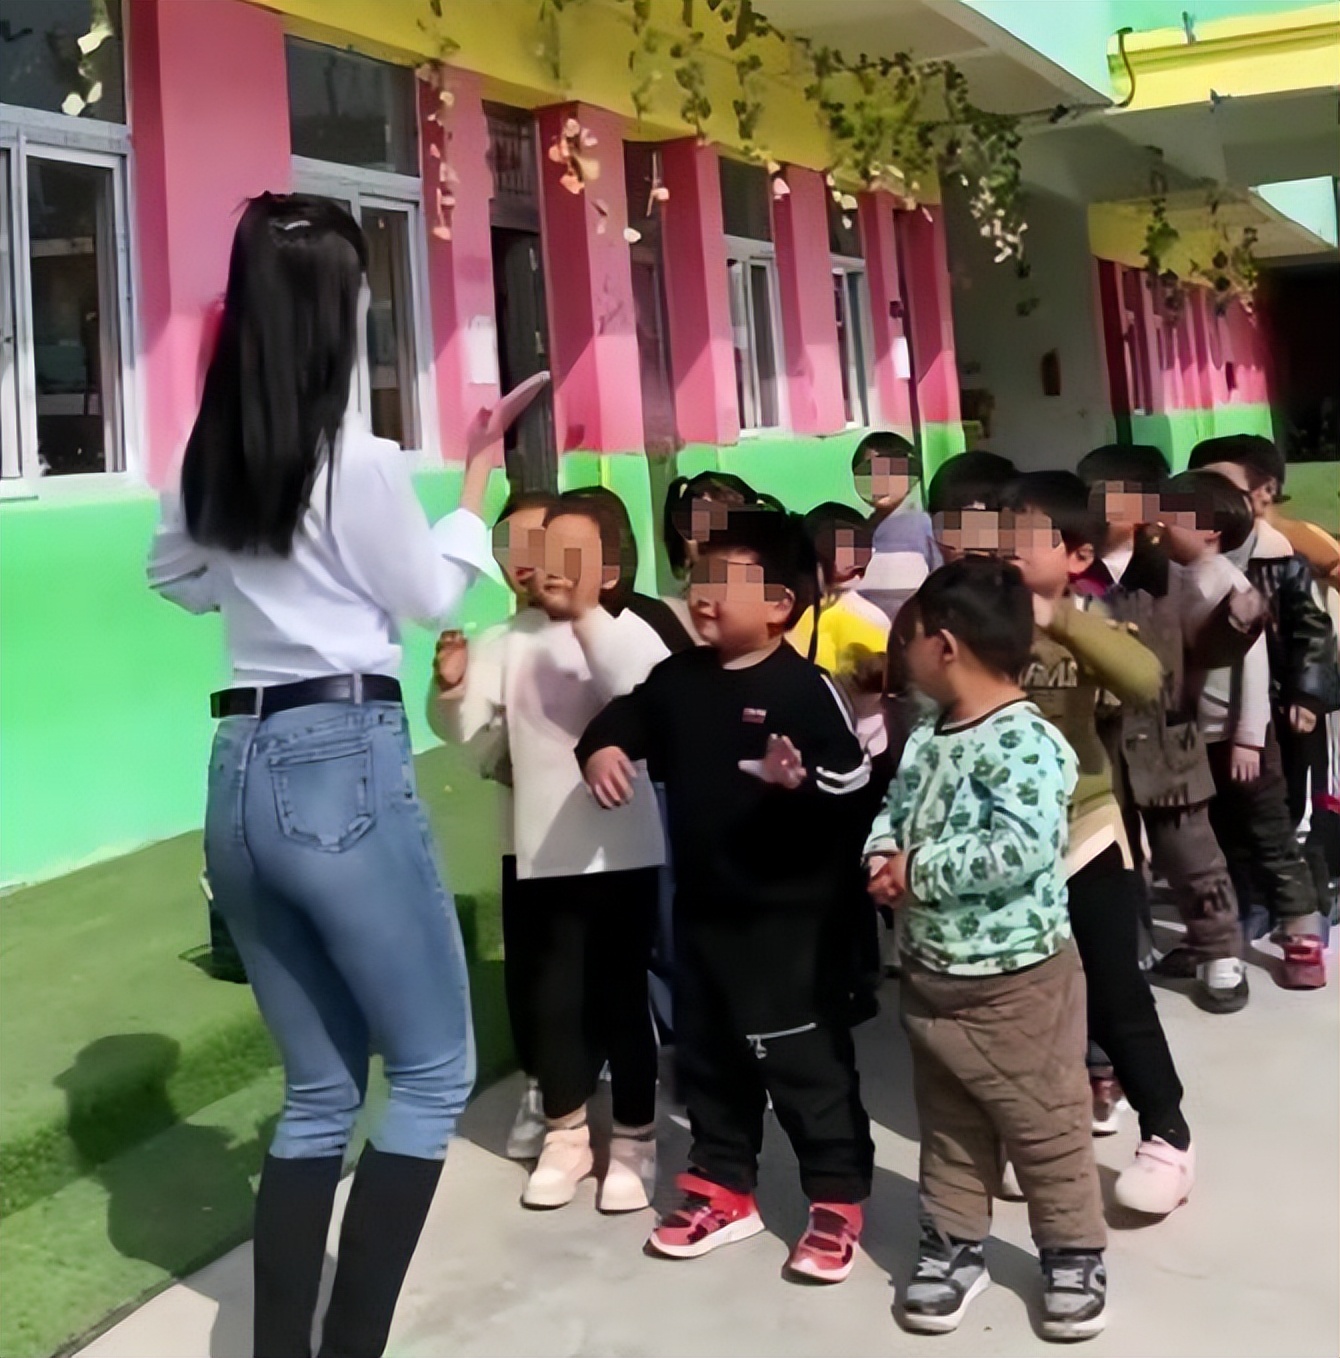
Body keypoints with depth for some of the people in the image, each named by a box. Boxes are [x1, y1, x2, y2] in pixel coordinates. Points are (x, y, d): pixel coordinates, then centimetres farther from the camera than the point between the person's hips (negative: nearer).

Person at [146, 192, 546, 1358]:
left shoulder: (208, 463, 9)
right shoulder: (359, 460, -11)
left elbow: (178, 578, 27)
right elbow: (434, 598, 3)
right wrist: (479, 474, 13)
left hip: (241, 775, 7)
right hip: (343, 768, -7)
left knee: (321, 1089, 16)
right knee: (434, 1071, 7)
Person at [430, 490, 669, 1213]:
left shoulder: (629, 635, -8)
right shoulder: (511, 639, 3)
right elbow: (458, 727, -2)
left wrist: (588, 615, -31)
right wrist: (451, 685, -24)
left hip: (622, 852, -3)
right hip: (542, 853, 4)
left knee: (620, 997, 6)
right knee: (554, 998, 13)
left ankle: (635, 1139, 23)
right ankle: (565, 1133, 31)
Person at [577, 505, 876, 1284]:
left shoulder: (806, 689, -14)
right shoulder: (678, 677, 5)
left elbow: (855, 790, -18)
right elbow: (627, 718, 17)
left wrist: (801, 783, -37)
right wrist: (601, 749, -4)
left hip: (790, 914, -7)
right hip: (702, 907, 7)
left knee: (806, 1060, 4)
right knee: (707, 1056, 17)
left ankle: (839, 1198, 20)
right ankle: (724, 1187, 33)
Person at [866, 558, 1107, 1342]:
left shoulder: (1029, 743, -22)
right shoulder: (925, 741, 5)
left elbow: (1020, 851, -30)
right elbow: (892, 815, 12)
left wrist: (919, 872, -22)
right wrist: (883, 857, -11)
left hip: (1019, 977, -7)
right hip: (931, 973, 8)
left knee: (1047, 1125, 10)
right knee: (949, 1125, 18)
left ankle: (1075, 1253, 27)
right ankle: (954, 1245, 32)